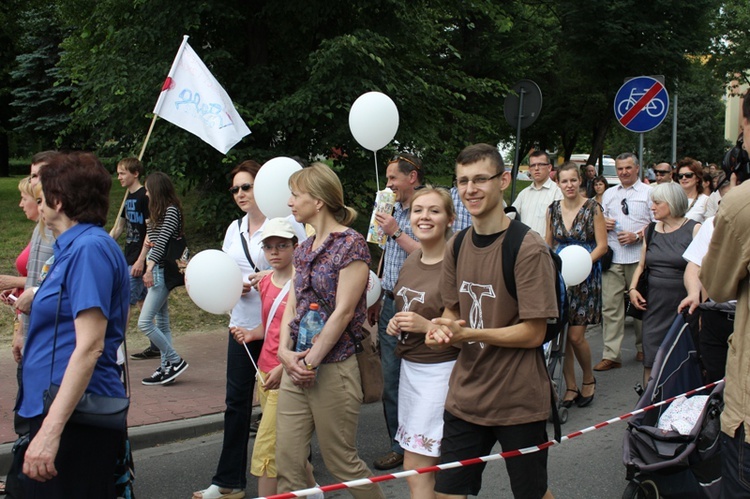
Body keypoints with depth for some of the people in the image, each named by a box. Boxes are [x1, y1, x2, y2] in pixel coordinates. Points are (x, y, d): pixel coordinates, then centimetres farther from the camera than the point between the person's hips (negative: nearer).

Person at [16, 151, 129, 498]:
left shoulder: (89, 248, -16)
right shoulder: (72, 248, 14)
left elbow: (90, 346, -24)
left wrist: (51, 430, -29)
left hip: (74, 418, -10)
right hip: (53, 411, 10)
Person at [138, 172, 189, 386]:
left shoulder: (171, 210, -11)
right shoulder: (158, 211, 18)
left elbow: (163, 240, -18)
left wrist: (150, 267, -23)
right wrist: (147, 240, 1)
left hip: (162, 270, -10)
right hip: (156, 271, 10)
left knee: (145, 322, -13)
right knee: (161, 322, 10)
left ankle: (175, 361, -5)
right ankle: (167, 367, 14)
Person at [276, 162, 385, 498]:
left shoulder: (351, 245, -10)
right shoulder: (304, 250, 13)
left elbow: (343, 312, -15)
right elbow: (292, 304, 11)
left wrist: (311, 362, -14)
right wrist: (285, 351, -5)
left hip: (332, 368, -7)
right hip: (296, 369, 7)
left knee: (341, 462, 4)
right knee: (288, 464, 5)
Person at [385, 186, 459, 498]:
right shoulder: (410, 262, 9)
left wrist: (428, 326, -22)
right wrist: (395, 324, 5)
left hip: (441, 370, -8)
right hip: (409, 366, 8)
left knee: (417, 468, -4)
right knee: (418, 469, 11)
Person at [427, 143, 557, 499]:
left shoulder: (529, 249, -16)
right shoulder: (457, 246, 5)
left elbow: (534, 333, -16)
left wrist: (468, 333, -24)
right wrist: (442, 329, -10)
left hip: (519, 402, -5)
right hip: (465, 397, 5)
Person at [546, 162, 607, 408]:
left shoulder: (593, 208, -4)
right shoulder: (553, 209, 7)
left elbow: (602, 245, -6)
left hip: (584, 276, -4)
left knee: (576, 335, -6)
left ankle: (588, 379, 19)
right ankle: (571, 386, 14)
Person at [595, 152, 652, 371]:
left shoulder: (648, 192, 5)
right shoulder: (609, 194, 19)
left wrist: (637, 235, -14)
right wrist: (603, 224, 0)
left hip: (639, 257, -3)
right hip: (613, 257, 3)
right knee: (610, 305, -3)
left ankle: (642, 348, 23)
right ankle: (610, 355, 0)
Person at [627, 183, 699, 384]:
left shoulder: (694, 230, -3)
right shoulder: (651, 230, 12)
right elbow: (641, 265, 19)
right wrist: (632, 288, 3)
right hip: (654, 304, 4)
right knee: (650, 359, 0)